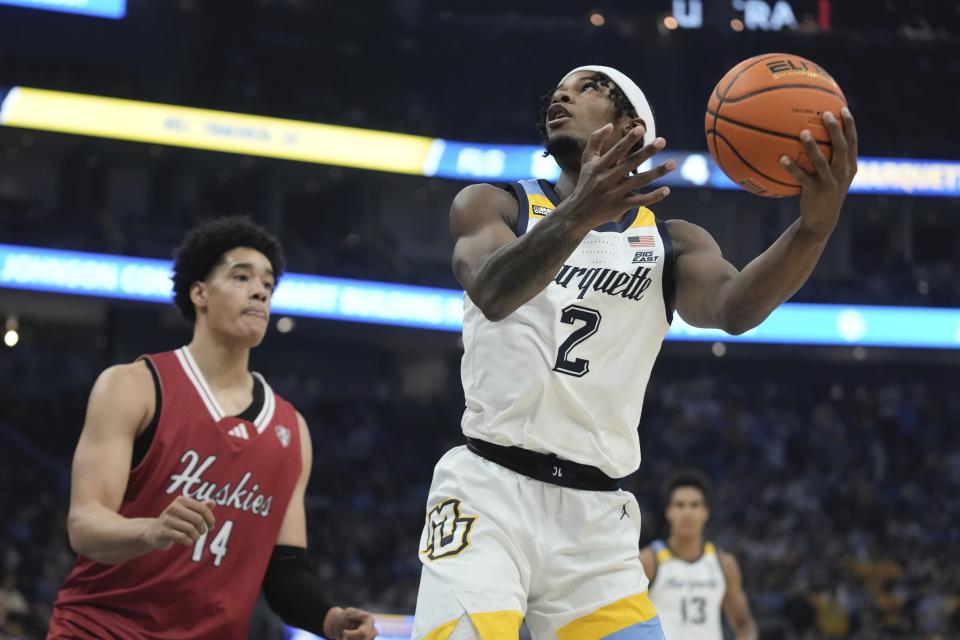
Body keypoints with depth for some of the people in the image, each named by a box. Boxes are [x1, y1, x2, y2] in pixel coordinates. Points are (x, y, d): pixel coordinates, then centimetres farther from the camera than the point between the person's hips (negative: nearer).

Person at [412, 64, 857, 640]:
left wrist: (815, 227, -33)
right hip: (490, 489, -2)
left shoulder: (672, 242, 10)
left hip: (595, 513, 3)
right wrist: (580, 215, -38)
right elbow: (491, 293, -18)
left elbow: (736, 309, -13)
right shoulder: (492, 205, 6)